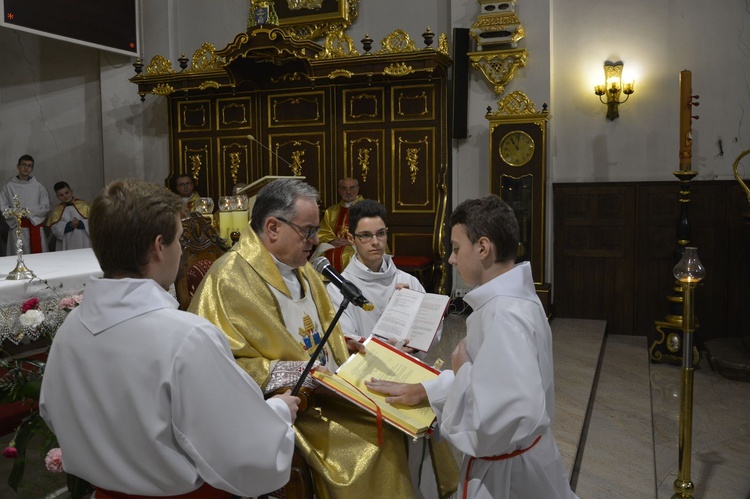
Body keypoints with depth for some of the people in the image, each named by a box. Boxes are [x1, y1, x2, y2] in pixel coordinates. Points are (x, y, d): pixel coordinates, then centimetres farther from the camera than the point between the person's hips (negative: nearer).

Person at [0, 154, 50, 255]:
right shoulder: (9, 186, 3)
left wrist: (29, 211, -10)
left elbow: (46, 207, 3)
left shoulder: (38, 186, 6)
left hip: (36, 226, 1)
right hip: (17, 228, -1)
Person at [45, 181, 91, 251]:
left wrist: (80, 223, -18)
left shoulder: (83, 205, 3)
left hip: (83, 243, -1)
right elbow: (55, 229, -3)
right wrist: (69, 225, -18)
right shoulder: (56, 211, 8)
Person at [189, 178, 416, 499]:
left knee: (396, 420, -8)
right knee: (374, 440, -23)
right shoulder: (230, 279, -15)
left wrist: (348, 349, 8)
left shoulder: (300, 268, 12)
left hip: (333, 390, 8)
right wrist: (287, 371, -24)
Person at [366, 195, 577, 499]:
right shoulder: (515, 296, 2)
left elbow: (512, 419, -36)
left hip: (507, 471, -8)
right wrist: (422, 389, 8)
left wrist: (461, 370, -21)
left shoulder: (503, 314, -30)